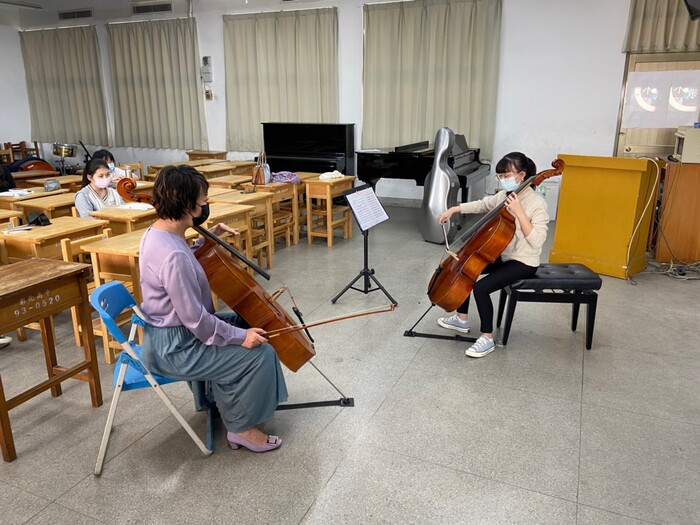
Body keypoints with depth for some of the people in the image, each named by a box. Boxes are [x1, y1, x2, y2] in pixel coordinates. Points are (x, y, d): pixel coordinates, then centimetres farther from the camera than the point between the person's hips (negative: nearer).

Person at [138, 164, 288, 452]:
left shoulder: (158, 232, -1)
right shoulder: (173, 256, -32)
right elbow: (195, 319, -28)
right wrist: (240, 336, -18)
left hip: (170, 331, 10)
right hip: (173, 348, -10)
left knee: (242, 321, 22)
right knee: (260, 353, -10)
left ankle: (221, 394, 34)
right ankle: (242, 427, 9)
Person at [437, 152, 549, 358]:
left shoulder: (537, 203, -22)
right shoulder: (505, 195, 0)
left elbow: (537, 241, -29)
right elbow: (481, 205, 16)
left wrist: (519, 212, -33)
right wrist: (454, 209, 8)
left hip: (523, 262, -9)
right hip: (503, 255, 9)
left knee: (481, 287, -23)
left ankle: (487, 338, -5)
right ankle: (461, 319, 22)